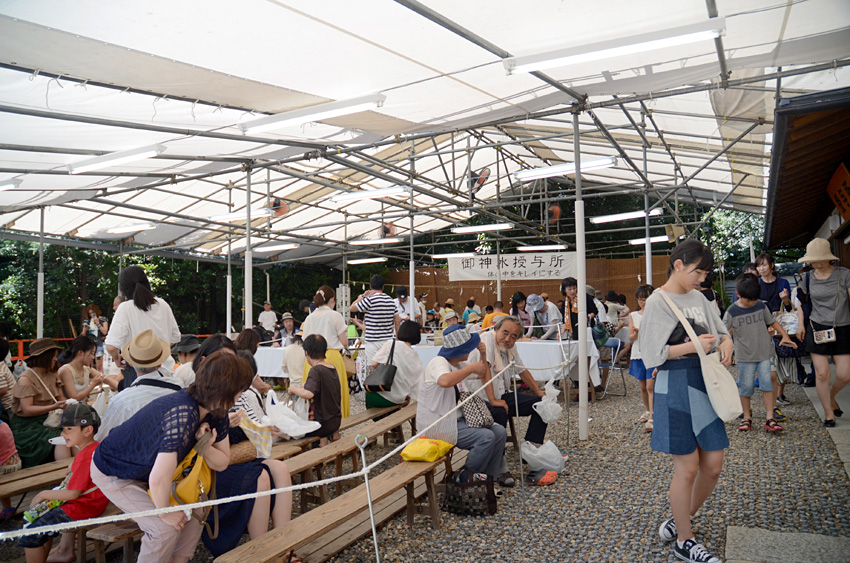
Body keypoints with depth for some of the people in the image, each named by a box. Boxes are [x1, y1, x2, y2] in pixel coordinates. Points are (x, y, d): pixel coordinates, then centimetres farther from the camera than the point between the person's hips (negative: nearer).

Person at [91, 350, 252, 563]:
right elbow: (158, 480, -41)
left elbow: (222, 462, -5)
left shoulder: (215, 412, -14)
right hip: (113, 472, -8)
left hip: (146, 471, 8)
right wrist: (165, 513, -23)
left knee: (191, 520, 1)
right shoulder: (182, 415, -41)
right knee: (165, 529, -17)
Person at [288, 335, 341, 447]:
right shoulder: (332, 368, 5)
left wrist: (294, 389, -15)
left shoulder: (316, 370, -19)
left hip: (323, 423, -8)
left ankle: (321, 439, 0)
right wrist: (304, 387, 18)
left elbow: (308, 394, -32)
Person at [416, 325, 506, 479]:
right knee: (486, 437, -22)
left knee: (500, 432, -6)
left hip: (459, 418, 9)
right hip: (438, 425, -9)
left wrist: (483, 356, 6)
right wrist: (472, 367, -32)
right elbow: (445, 381, -43)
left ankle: (490, 477, 7)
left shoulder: (458, 365, 10)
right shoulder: (438, 362, -18)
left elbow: (485, 378, 23)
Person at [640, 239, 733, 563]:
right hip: (675, 388, -7)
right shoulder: (658, 302, -10)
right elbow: (652, 353, -14)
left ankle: (679, 521, 30)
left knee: (713, 465, 9)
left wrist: (726, 341, -1)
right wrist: (694, 346, -18)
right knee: (688, 467, 1)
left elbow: (720, 331, 22)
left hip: (705, 384, 7)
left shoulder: (698, 298, 11)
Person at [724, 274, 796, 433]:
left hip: (764, 353, 2)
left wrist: (785, 336, 3)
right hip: (745, 356, -2)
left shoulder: (761, 306, 2)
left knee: (767, 383, -2)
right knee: (746, 387, 2)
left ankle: (770, 418, 4)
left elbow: (772, 322, 14)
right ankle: (746, 418, 16)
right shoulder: (732, 312, -8)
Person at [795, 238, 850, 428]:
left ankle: (831, 397, 31)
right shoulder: (808, 278, 1)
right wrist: (800, 323, 7)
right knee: (822, 373, -2)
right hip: (817, 327, 1)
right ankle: (828, 413, 13)